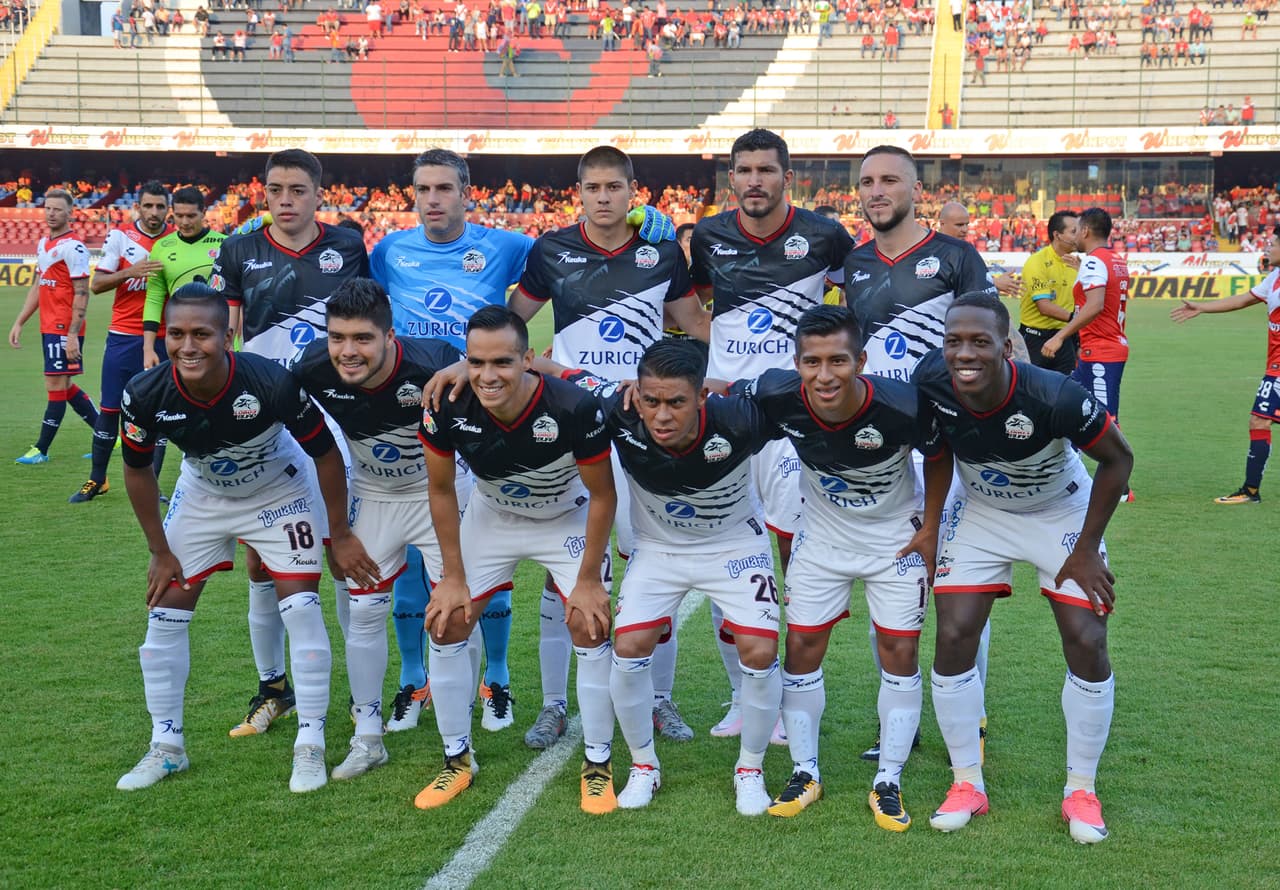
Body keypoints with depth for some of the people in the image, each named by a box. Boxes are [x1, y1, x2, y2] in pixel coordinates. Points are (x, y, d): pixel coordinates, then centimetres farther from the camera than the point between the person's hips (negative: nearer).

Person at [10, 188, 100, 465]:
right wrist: (19, 323, 19)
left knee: (55, 386, -2)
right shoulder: (43, 244, 15)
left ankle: (41, 450, 5)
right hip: (48, 327, 9)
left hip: (64, 330, -9)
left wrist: (73, 334, -19)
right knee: (64, 387, 12)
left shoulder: (73, 246, -12)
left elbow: (81, 294, -15)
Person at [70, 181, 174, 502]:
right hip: (123, 338, 0)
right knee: (109, 409, 5)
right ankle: (97, 480, 19)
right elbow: (96, 284, -3)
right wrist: (129, 272, -19)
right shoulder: (119, 235, -1)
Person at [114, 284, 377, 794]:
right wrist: (160, 552, -2)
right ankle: (166, 746, 17)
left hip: (279, 493, -3)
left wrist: (340, 534, -12)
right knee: (164, 612, 1)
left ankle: (311, 745, 3)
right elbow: (138, 470, -7)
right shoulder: (146, 396, -27)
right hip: (202, 496, 3)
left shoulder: (272, 383, -36)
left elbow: (325, 454, -19)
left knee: (301, 610, -10)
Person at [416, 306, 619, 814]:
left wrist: (588, 580, -15)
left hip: (567, 519, -2)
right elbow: (441, 490, -10)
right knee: (446, 623, -2)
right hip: (490, 516, 3)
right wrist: (453, 577, -7)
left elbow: (602, 495, -20)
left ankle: (597, 765, 7)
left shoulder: (573, 408, -36)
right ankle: (458, 760, 15)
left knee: (589, 627, -12)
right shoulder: (447, 408, -29)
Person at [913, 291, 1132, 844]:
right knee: (954, 638, -6)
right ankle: (968, 784, 11)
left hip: (1061, 512, -2)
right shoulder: (931, 383, -27)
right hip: (981, 513, 2)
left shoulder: (1053, 396, -36)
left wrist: (1086, 549, -15)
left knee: (1086, 644, -7)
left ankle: (1082, 790, 13)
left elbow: (1118, 458, -18)